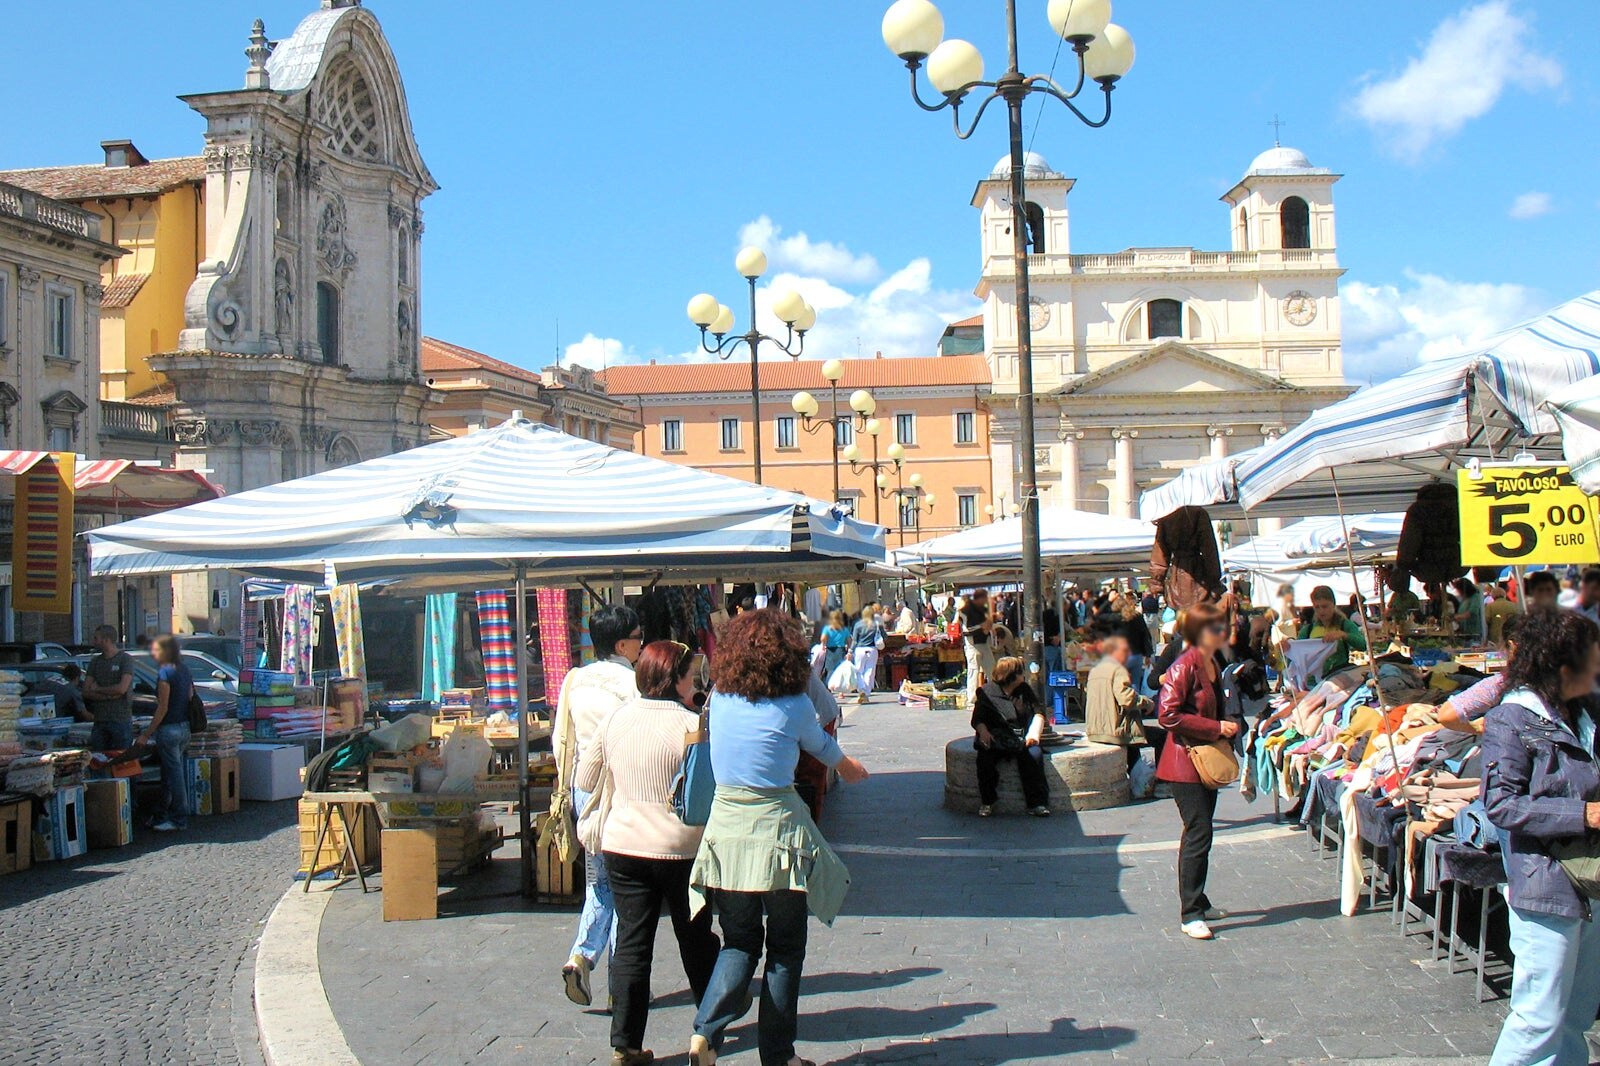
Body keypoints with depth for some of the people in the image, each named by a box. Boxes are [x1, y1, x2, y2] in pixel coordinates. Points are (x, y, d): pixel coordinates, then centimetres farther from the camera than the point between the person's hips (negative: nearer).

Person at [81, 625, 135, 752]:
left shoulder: (125, 659, -3)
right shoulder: (95, 661, 14)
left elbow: (122, 688, -15)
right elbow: (86, 692, 5)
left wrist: (97, 689, -2)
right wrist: (109, 695, -10)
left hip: (121, 721, -5)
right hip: (99, 722, 5)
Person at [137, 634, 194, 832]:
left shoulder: (165, 673, -15)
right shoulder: (184, 670, 10)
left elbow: (163, 708, -17)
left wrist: (146, 735, -12)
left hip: (169, 729, -9)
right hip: (185, 727, 9)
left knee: (173, 774, -2)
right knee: (178, 773, 13)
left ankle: (179, 820, 2)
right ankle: (164, 816, 22)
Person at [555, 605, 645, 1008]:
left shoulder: (574, 680, 6)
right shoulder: (632, 682, -13)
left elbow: (562, 740, 11)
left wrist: (565, 786, 20)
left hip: (584, 790, 6)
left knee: (598, 880, 17)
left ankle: (581, 957, -1)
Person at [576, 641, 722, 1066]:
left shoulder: (615, 719, 1)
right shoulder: (690, 725, -14)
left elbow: (586, 780, 12)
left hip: (622, 846, 3)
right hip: (681, 849, -3)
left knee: (631, 943, 7)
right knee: (696, 939, 14)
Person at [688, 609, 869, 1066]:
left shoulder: (720, 698, 3)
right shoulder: (793, 706, -7)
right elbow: (822, 746, 14)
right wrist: (849, 767, 36)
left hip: (726, 827, 4)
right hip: (777, 828, -4)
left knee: (739, 943, 14)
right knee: (785, 949, 10)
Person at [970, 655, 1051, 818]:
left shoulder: (1024, 690, 14)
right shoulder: (987, 692, 6)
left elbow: (1038, 713, 9)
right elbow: (978, 719, 5)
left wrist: (1034, 733, -9)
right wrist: (983, 731, -18)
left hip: (1021, 737, 2)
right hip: (996, 738, -2)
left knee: (1034, 753, -30)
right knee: (985, 757, -31)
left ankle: (1037, 803, -23)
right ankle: (987, 802, -13)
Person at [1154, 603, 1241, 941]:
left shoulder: (1213, 665, 13)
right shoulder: (1185, 667, -17)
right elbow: (1168, 714, -24)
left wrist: (1227, 730, 10)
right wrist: (1216, 728, -21)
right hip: (1185, 762, -9)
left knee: (1199, 832, 15)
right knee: (1199, 832, -12)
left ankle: (1198, 903, 25)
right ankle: (1190, 915, -8)